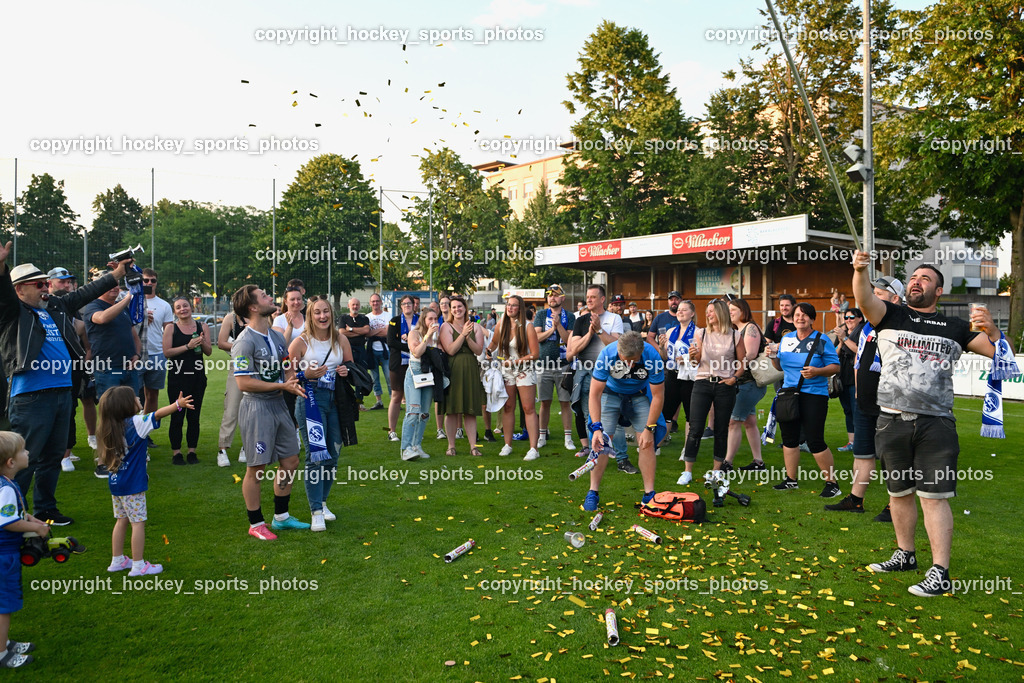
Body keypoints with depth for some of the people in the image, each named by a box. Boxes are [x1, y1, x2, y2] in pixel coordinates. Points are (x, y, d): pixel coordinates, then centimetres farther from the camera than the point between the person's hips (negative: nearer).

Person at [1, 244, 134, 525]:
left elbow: (87, 292, 23)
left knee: (53, 456, 16)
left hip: (63, 392, 7)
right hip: (30, 396, -7)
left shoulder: (57, 307, 16)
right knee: (25, 458, -2)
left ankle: (45, 509, 28)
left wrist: (116, 274, 27)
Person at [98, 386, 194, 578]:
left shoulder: (113, 428, 6)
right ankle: (138, 565, 5)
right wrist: (177, 405, -37)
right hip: (132, 484, -8)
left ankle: (117, 560, 27)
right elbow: (157, 415, -29)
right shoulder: (135, 423, -17)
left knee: (121, 520, 18)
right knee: (138, 522, 0)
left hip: (115, 483, 8)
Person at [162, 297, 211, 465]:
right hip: (177, 376, -3)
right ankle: (176, 453, 8)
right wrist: (187, 346, -16)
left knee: (194, 416, 7)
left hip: (197, 376, 3)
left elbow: (209, 352, 8)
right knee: (177, 416, -1)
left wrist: (202, 342, -11)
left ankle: (192, 451, 15)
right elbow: (166, 352, -8)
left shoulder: (202, 326, 9)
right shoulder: (171, 328, 1)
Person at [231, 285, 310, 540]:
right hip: (257, 407, -8)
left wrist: (292, 382, -4)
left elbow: (288, 368, 19)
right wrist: (282, 385, -20)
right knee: (257, 468, 2)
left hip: (279, 404, 8)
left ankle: (281, 517, 28)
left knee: (290, 461, 13)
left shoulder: (277, 336, 10)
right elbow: (244, 383, -20)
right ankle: (256, 524, 17)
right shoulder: (245, 342, -16)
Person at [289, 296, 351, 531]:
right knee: (315, 456, -8)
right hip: (310, 399, -5)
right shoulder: (301, 342, -6)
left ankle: (322, 502, 28)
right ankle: (316, 512, -2)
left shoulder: (340, 339, 6)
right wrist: (307, 375, -20)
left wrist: (346, 371, -4)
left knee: (332, 455, 11)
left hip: (335, 400, 5)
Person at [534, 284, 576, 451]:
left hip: (563, 364, -1)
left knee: (565, 402, 1)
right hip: (544, 364, 1)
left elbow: (568, 340, -6)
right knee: (545, 402, 6)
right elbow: (537, 337, -2)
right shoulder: (541, 315, 8)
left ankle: (568, 437, 7)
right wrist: (552, 329, -11)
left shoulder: (569, 317, 4)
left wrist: (558, 324, -15)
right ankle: (542, 436, 15)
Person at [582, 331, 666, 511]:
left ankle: (649, 494, 3)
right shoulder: (607, 354, -33)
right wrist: (596, 427, -32)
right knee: (601, 442, -11)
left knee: (647, 443, -8)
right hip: (611, 393, -1)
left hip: (639, 395, 1)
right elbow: (595, 394, -26)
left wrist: (649, 428, -17)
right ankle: (593, 492, 0)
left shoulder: (653, 357, -32)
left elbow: (658, 396, -19)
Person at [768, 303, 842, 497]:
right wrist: (774, 357, -2)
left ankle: (832, 483, 6)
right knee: (789, 437, 11)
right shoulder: (786, 339, 11)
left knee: (815, 441, -7)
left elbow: (835, 366, -5)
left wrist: (817, 371, -22)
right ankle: (791, 480, 24)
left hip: (814, 395, -6)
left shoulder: (821, 340, -3)